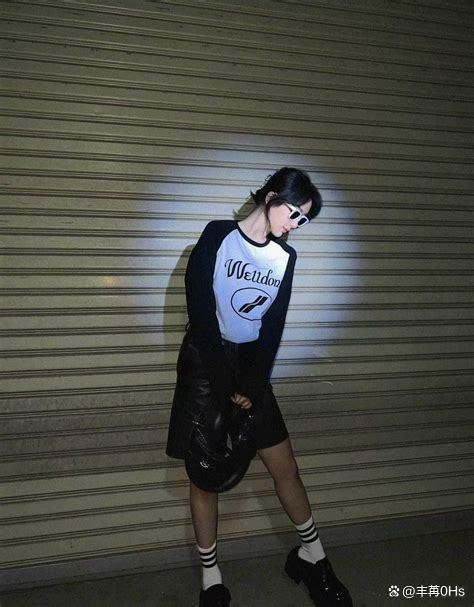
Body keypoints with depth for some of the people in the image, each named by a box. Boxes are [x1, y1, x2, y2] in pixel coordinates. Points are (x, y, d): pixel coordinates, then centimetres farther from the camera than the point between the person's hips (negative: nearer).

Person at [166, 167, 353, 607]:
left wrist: (253, 386, -6)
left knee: (285, 465, 4)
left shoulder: (285, 257, 7)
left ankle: (312, 555, 24)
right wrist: (224, 387, -14)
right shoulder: (218, 236, -8)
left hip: (252, 365, 4)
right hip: (205, 362, -4)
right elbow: (200, 310, -13)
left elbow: (273, 328, 4)